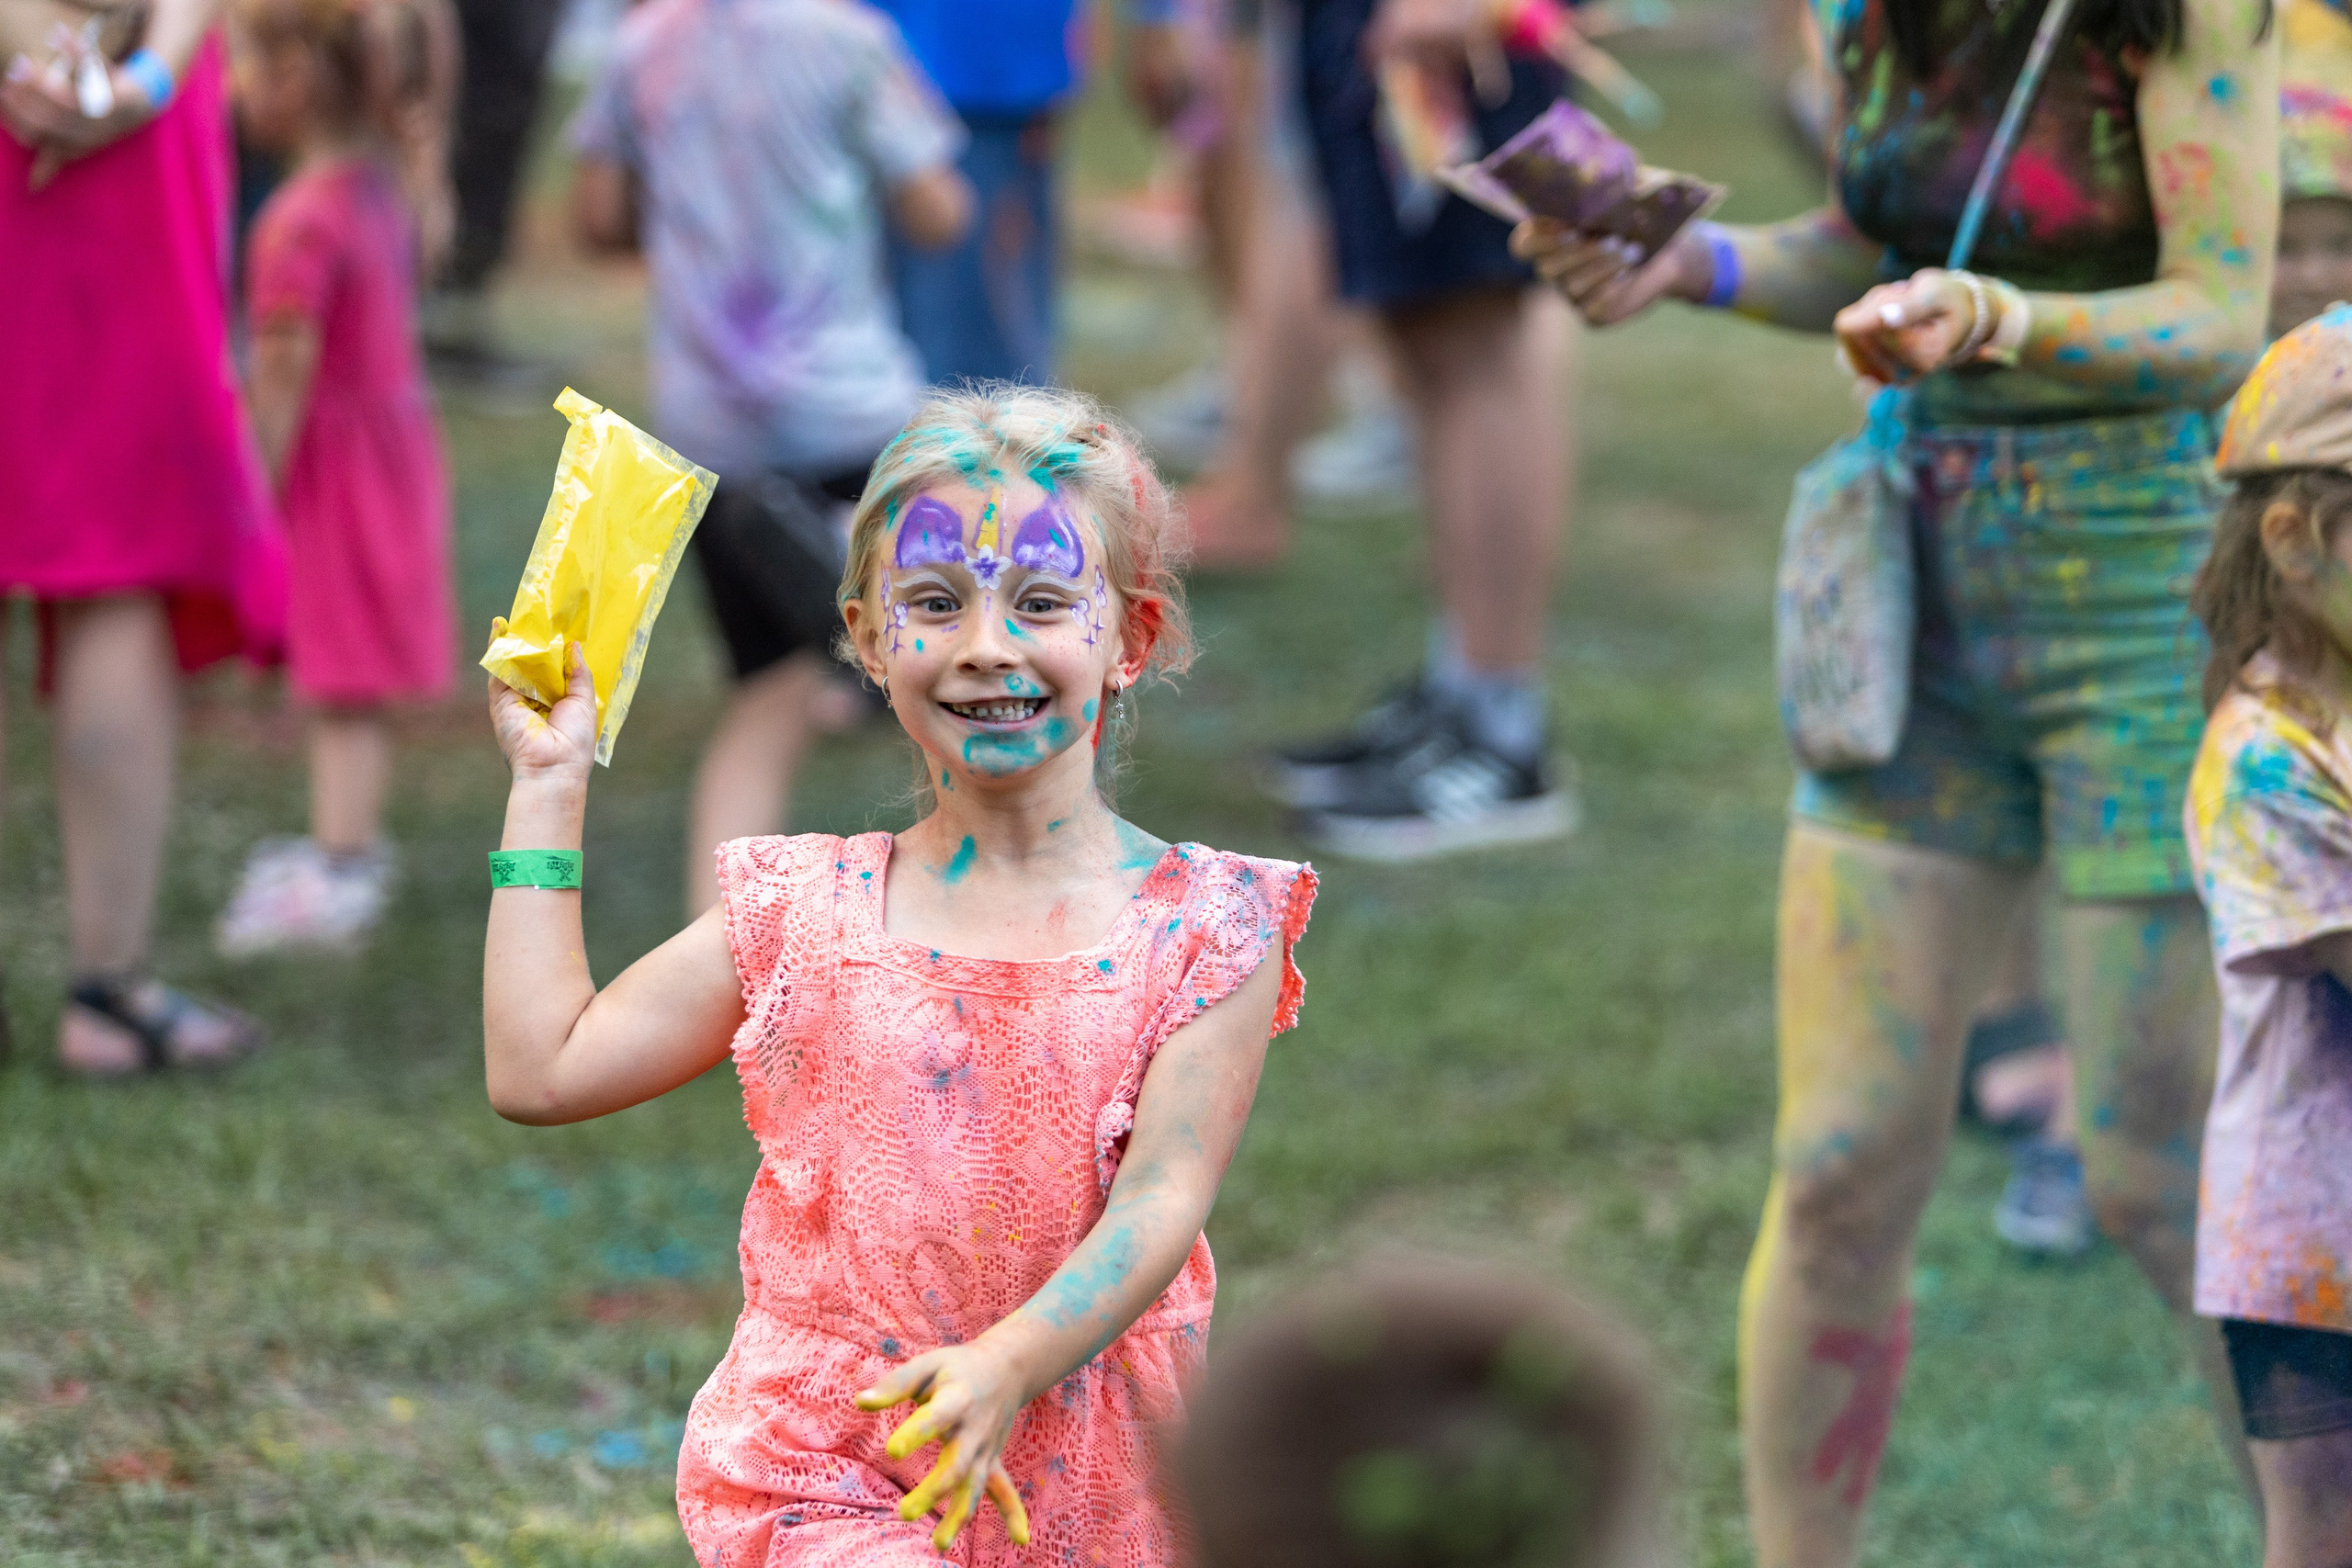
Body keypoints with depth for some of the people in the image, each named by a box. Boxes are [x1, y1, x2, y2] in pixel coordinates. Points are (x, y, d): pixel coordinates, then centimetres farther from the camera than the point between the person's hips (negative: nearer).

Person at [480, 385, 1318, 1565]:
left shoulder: (1203, 927, 0)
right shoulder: (805, 914, 6)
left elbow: (1163, 1199, -10)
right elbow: (541, 1070, 9)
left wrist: (1010, 1364, -27)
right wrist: (548, 789, 11)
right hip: (829, 1472, 0)